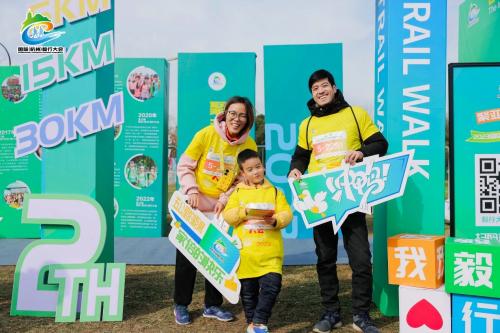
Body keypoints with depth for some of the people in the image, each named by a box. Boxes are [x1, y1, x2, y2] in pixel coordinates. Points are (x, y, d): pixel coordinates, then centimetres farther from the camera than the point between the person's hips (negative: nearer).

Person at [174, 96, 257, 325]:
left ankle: (212, 305, 24)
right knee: (186, 255, 4)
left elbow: (242, 180, -1)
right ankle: (180, 305, 20)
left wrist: (225, 199, -13)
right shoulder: (206, 134, -13)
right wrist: (191, 191, -19)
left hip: (221, 209, 2)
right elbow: (184, 166, -8)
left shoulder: (249, 145, -7)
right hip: (194, 206, -2)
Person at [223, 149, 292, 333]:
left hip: (270, 251, 0)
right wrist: (244, 212, -17)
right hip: (245, 251, 1)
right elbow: (228, 216, -2)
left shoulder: (275, 192, 6)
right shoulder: (237, 193, 6)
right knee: (248, 289, 10)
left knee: (272, 284, -10)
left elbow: (287, 214, -2)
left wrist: (275, 220, -20)